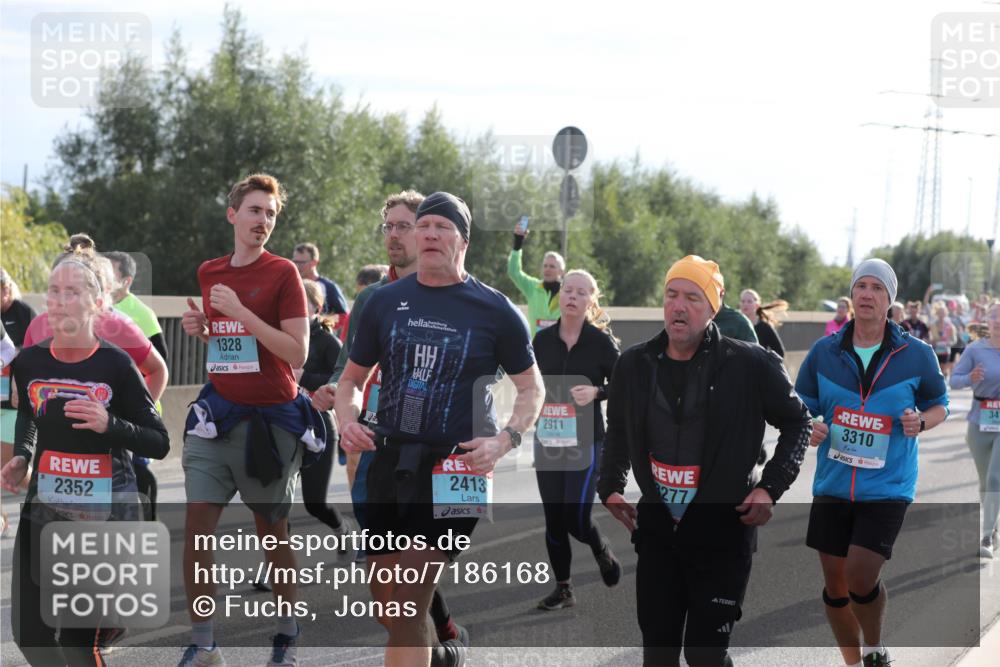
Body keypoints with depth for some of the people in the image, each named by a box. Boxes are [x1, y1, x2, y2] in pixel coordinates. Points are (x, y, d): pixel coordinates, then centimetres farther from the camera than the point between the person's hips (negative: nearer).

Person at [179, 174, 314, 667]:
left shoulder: (282, 273, -6)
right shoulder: (209, 273, 10)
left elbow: (297, 352, -12)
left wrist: (240, 312, -18)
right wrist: (200, 328, 2)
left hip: (269, 418, -4)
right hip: (217, 413, 4)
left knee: (272, 532, 7)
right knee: (197, 524, -7)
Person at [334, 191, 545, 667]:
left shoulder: (494, 310, -1)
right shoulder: (386, 302, 8)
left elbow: (532, 387, 7)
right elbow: (352, 378, 18)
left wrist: (503, 441, -10)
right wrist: (348, 422, -3)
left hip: (455, 468, -5)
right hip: (389, 464, 5)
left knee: (405, 610, -12)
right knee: (387, 607, 11)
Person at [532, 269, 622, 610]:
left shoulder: (601, 341, -7)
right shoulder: (543, 339, 3)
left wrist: (596, 392, -18)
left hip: (586, 442, -4)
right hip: (547, 440, 4)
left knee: (575, 517, -10)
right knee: (553, 518, 6)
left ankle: (602, 551, 23)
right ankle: (563, 588, 18)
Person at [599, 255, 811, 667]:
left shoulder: (750, 365, -11)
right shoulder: (634, 365, 2)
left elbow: (796, 421, 2)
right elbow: (618, 429, 20)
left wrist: (771, 487, -6)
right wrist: (611, 486, 12)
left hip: (723, 529, -4)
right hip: (657, 528, 4)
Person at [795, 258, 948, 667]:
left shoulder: (916, 355, -4)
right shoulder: (824, 352, 1)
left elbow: (939, 405, 9)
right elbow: (802, 406, 11)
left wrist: (920, 422, -13)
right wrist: (809, 429, -11)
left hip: (887, 489, -3)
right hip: (832, 485, 3)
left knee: (860, 581, -14)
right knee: (835, 586, 8)